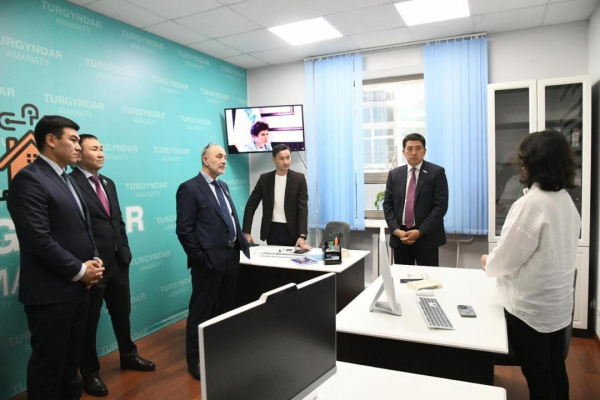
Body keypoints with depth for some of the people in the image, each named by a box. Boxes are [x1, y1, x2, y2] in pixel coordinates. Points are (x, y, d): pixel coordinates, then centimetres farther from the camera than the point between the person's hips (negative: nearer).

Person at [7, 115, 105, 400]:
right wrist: (80, 270, -14)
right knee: (48, 364, 8)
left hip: (78, 288, 8)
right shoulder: (29, 179, -15)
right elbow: (39, 241, -22)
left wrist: (94, 260, 0)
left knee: (70, 361, 21)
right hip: (50, 292, -8)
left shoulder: (67, 180, 13)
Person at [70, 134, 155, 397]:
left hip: (118, 263, 7)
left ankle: (128, 355, 42)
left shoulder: (108, 183, 12)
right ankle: (90, 373, 30)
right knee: (89, 321, 11)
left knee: (122, 313, 22)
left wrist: (125, 251, 11)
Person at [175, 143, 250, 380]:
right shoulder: (190, 188, -10)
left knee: (226, 308, 19)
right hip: (209, 260, -8)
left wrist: (242, 244, 9)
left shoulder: (223, 187, 15)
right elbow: (184, 230, -14)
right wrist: (200, 258, -15)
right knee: (201, 312, 6)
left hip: (231, 257, 8)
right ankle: (196, 361, 24)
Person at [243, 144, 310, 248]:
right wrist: (246, 232, -3)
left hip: (292, 230, -1)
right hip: (272, 230, 2)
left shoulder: (299, 178, -3)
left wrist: (302, 236, -20)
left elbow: (303, 207, -10)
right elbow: (251, 205, 4)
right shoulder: (265, 179, 1)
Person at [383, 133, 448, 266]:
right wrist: (396, 230, -7)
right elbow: (387, 205, 7)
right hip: (400, 237, 3)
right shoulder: (394, 174, 9)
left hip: (426, 237, -3)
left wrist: (420, 231, -14)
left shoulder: (437, 172, -1)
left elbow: (441, 205, -7)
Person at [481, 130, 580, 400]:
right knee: (555, 372, 21)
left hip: (531, 307, -8)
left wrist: (488, 263, 3)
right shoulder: (566, 200, 3)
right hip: (558, 304, 8)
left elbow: (506, 258, -18)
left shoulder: (530, 204, -23)